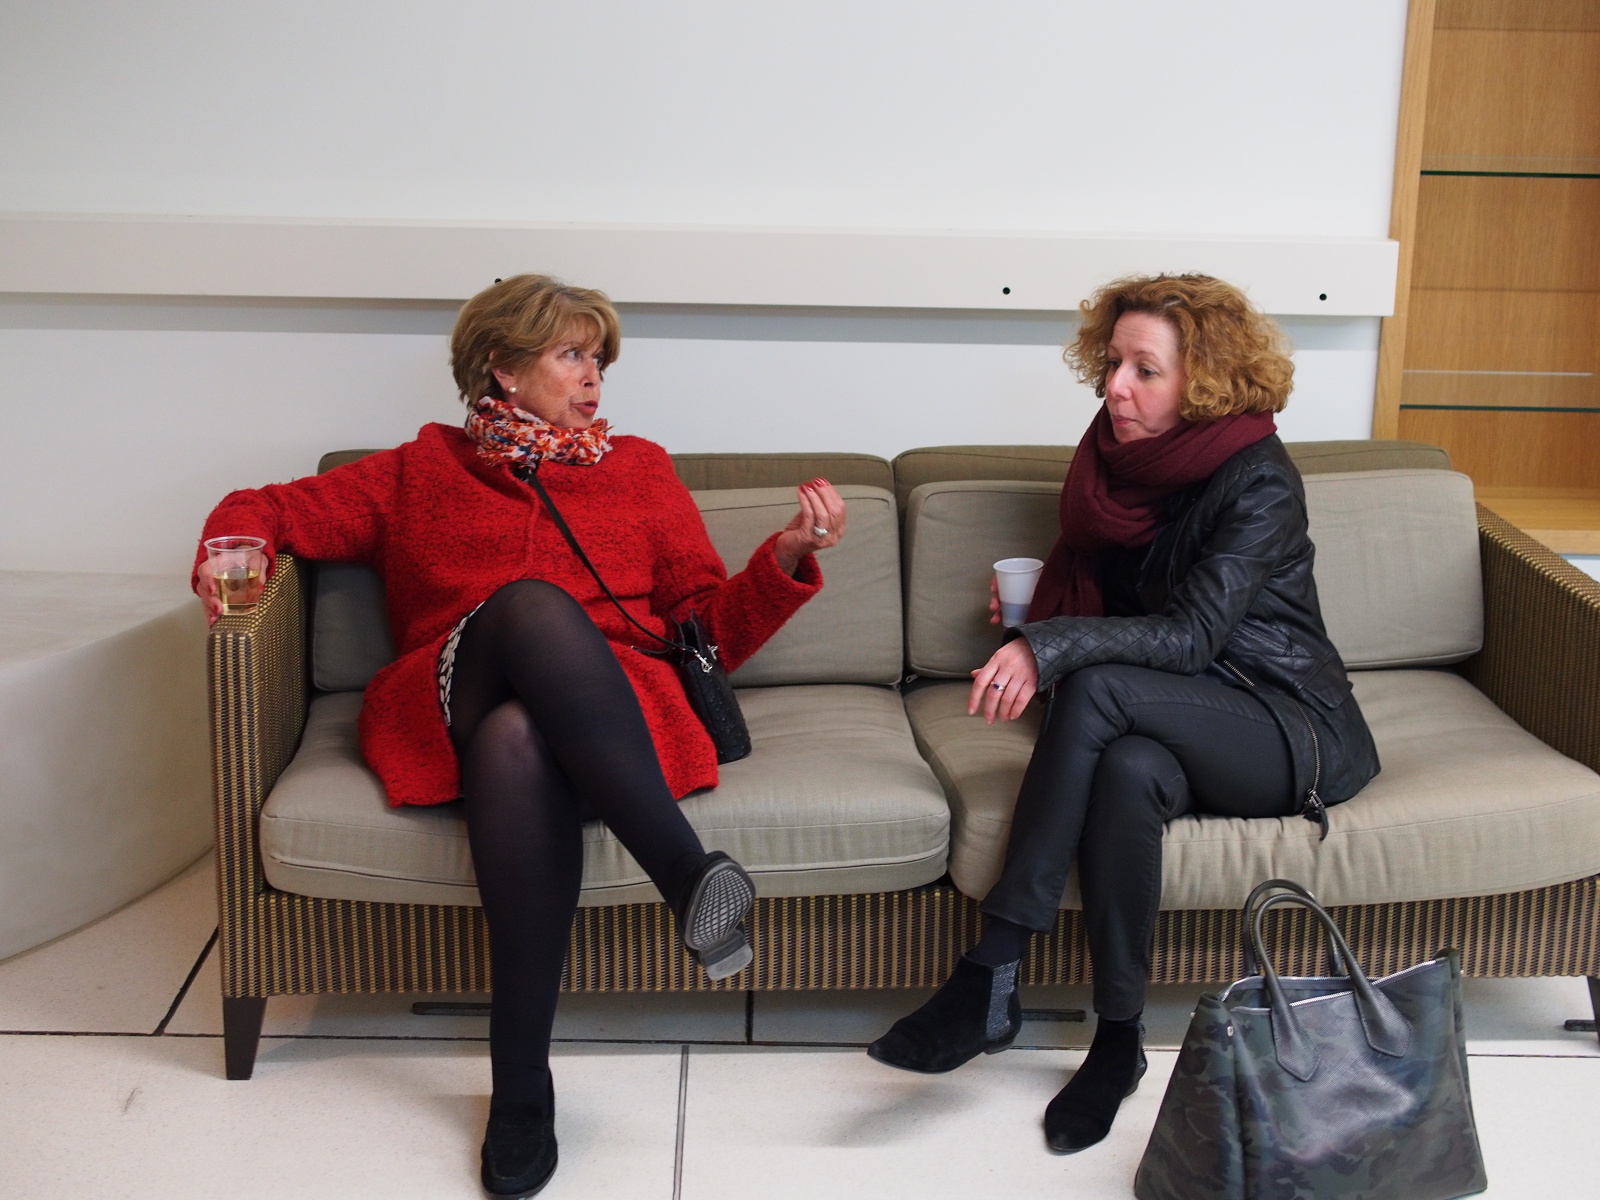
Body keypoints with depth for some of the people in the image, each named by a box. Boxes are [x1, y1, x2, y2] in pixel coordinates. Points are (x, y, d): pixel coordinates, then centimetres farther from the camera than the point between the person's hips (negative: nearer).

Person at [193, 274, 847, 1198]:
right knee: (532, 602, -37)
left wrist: (789, 555, 2)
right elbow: (274, 508, 24)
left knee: (518, 739, -39)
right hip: (449, 713, 0)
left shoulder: (640, 469, 26)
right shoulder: (422, 471, 26)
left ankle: (523, 1085, -39)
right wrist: (232, 554, 0)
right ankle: (687, 870, -45)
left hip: (615, 707, 0)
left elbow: (712, 630, 20)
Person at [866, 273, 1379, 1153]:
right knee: (1127, 773, -34)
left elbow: (1192, 634, -26)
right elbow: (1088, 594, 19)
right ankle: (1118, 1042, -25)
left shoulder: (1258, 483, -14)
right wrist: (1029, 609, -3)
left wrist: (1051, 646, -38)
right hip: (1173, 724, 5)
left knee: (1098, 686, -33)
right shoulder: (1113, 455, 4)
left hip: (1289, 729, -5)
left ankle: (990, 980, -32)